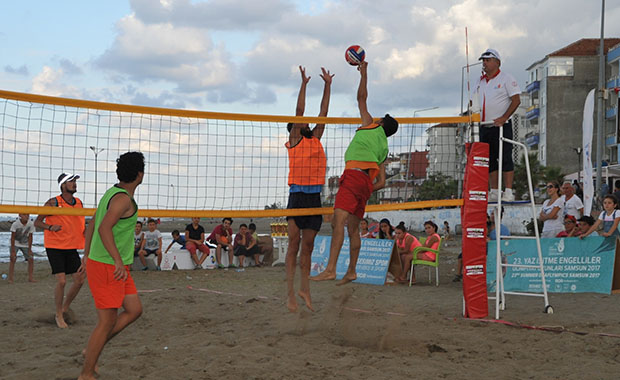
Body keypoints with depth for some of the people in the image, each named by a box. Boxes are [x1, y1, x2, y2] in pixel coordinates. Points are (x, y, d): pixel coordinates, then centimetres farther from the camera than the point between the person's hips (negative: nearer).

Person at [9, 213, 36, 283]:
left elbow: (30, 237, -11)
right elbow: (12, 237, -21)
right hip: (15, 243, -3)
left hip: (25, 244, 3)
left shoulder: (31, 224, -19)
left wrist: (29, 249, -10)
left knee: (31, 259, -4)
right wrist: (13, 251, -22)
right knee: (13, 259, -16)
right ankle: (10, 279, -12)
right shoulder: (15, 224, -26)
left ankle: (30, 277, 8)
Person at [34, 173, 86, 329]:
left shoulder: (79, 203, 6)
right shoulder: (53, 203, -11)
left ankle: (65, 308, 23)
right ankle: (59, 316, 3)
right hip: (55, 247, -6)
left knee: (79, 280, 1)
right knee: (61, 281, -13)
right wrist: (51, 227, -25)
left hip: (72, 247, 6)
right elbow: (37, 222, -8)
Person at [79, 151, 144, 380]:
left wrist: (87, 254, 29)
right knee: (107, 322, -3)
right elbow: (104, 228, -32)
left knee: (134, 310, 12)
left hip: (114, 267, 10)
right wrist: (119, 261, -34)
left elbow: (92, 224, 21)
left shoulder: (112, 193, 12)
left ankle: (91, 350, 18)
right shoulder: (123, 199, -19)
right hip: (107, 268, -10)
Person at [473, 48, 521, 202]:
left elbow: (516, 100, -9)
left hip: (501, 126, -7)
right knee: (489, 160, 7)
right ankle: (494, 192, 13)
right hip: (485, 127, 7)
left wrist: (504, 118, -19)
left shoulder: (506, 78, -2)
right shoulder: (480, 81, 17)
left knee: (505, 159, -7)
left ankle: (508, 192, -6)